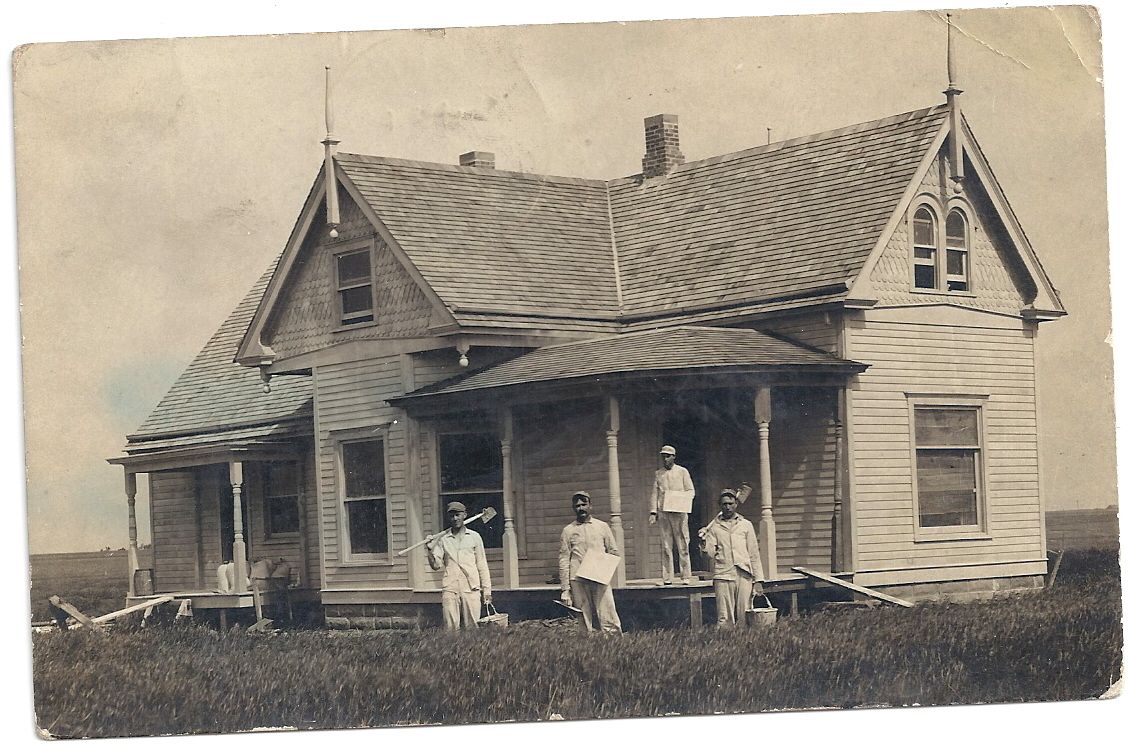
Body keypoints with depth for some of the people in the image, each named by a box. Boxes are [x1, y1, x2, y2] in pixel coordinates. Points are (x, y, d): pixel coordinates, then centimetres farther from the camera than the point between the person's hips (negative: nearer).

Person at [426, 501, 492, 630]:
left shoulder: (474, 537, 10)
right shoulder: (442, 539, 11)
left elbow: (482, 565, 12)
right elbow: (436, 565, 6)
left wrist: (486, 589, 7)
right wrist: (430, 549, -11)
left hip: (471, 589, 0)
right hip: (450, 589, 0)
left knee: (471, 627, -4)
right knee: (450, 627, -7)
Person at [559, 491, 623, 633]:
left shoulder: (602, 526, 13)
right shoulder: (568, 531, 11)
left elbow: (614, 552, 17)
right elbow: (564, 561, 8)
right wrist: (565, 589, 1)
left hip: (600, 579, 0)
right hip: (577, 581, 0)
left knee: (609, 621, -9)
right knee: (583, 622, -3)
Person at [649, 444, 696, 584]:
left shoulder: (682, 472, 9)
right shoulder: (658, 474, 15)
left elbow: (690, 491, 7)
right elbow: (654, 494, 14)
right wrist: (653, 512, 3)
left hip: (679, 511, -2)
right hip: (663, 512, 2)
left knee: (683, 545, -5)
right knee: (666, 546, -1)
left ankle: (686, 576, -2)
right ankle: (667, 578, -1)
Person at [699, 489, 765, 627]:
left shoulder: (746, 525, 13)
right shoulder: (714, 527, 12)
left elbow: (754, 555, 12)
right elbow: (710, 553, 3)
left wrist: (758, 580, 5)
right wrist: (703, 542, -17)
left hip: (744, 576, 1)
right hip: (723, 576, -1)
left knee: (744, 618, -4)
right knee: (724, 619, -6)